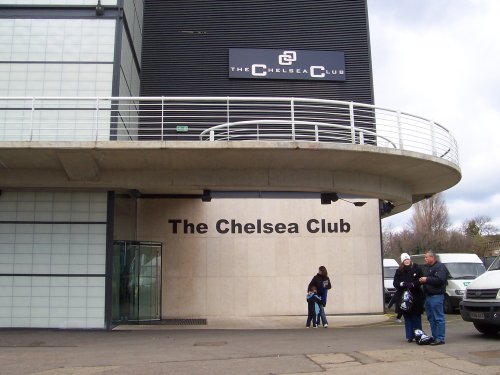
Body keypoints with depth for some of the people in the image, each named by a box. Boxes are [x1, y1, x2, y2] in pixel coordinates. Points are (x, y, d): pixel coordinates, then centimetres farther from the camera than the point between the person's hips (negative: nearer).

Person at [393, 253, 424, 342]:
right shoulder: (399, 271, 7)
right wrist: (402, 284, -14)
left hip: (416, 297, -1)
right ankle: (409, 336, 11)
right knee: (407, 318, 5)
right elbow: (395, 283, 5)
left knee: (416, 317, 3)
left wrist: (413, 284, -17)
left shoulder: (417, 268, 2)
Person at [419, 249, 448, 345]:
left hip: (437, 296, -10)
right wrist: (422, 280, 11)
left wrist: (427, 279, -18)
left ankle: (440, 338, -6)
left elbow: (440, 280, -22)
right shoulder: (426, 267, 22)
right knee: (431, 318, 12)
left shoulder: (440, 267, -8)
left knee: (439, 318, -8)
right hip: (428, 296, 10)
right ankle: (435, 337, 19)